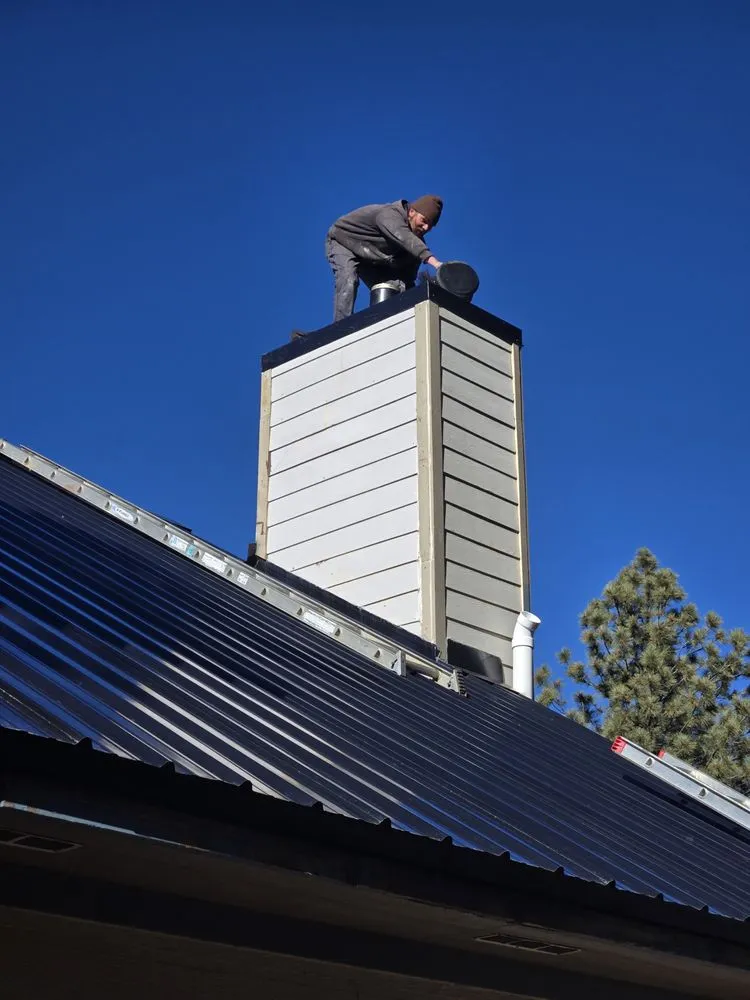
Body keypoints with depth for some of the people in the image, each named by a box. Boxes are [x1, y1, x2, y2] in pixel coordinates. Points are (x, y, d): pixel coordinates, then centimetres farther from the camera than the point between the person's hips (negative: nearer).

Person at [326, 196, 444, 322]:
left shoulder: (416, 239, -12)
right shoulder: (390, 214, -37)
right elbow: (405, 239, -58)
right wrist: (434, 262, -71)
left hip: (371, 258, 8)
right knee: (348, 283, -32)